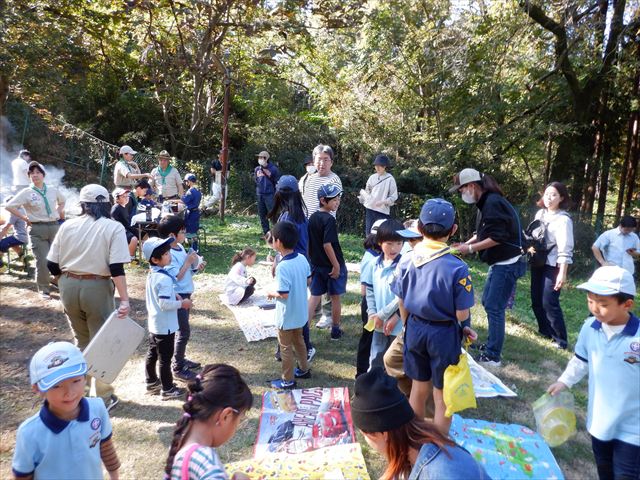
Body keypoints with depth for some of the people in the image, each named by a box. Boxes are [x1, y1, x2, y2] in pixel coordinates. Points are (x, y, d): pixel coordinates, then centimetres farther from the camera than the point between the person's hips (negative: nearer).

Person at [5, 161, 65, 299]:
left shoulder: (53, 190, 6)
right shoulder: (26, 192, -4)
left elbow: (62, 201, 27)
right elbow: (8, 206, -6)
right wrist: (25, 218, -7)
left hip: (54, 227, 3)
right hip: (37, 230, -3)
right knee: (42, 261, -3)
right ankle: (43, 289, 12)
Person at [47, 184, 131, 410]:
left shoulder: (67, 225, 3)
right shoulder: (113, 227, -8)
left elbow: (52, 265, 4)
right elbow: (117, 268, -18)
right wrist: (124, 299, -18)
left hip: (68, 286, 5)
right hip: (97, 288, -4)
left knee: (81, 340, 23)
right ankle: (102, 397, 20)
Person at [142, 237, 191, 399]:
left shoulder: (152, 274, 4)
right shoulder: (164, 278, -27)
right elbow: (165, 304, -29)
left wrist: (174, 296, 6)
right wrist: (182, 303, -16)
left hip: (154, 323, 9)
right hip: (165, 325, -9)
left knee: (152, 354, 21)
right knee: (165, 358, 4)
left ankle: (152, 383, 36)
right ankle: (167, 389, 17)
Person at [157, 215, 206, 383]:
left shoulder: (180, 248, 6)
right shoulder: (169, 254, -21)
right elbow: (176, 277, -24)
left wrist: (196, 267, -3)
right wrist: (188, 261, -20)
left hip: (185, 295, 9)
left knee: (182, 330, 20)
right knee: (184, 332, -3)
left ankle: (181, 359, 35)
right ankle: (178, 368, 8)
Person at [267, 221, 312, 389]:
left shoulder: (282, 267, -29)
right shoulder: (302, 258, -6)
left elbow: (284, 294, -26)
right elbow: (308, 281, 6)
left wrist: (271, 293, -8)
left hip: (287, 315, -7)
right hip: (300, 312, 8)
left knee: (286, 347, 10)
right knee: (299, 341, 26)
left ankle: (288, 380, 24)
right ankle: (304, 369, 42)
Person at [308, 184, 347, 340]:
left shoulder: (312, 218, 5)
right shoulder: (329, 220, -19)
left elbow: (309, 241, 9)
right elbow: (327, 244, -24)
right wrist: (336, 265, -19)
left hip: (316, 264, 6)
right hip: (332, 265, -6)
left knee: (314, 297, 9)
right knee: (335, 298, 11)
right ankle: (335, 330, 25)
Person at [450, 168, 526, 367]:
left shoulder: (493, 203, -20)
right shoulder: (486, 203, 12)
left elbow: (497, 238, -25)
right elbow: (483, 233, 18)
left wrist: (470, 249, -18)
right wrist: (466, 244, 4)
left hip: (507, 264, -10)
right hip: (498, 263, 10)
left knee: (494, 308, -6)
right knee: (488, 303, 17)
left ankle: (493, 356, 4)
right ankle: (492, 345, 29)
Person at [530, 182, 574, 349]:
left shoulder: (563, 219, -13)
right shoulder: (540, 214, 8)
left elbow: (565, 249, -17)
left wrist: (562, 273, -22)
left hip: (552, 266, -7)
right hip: (537, 263, 7)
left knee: (549, 303, -8)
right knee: (536, 301, 11)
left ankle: (560, 340, 3)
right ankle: (545, 331, 27)